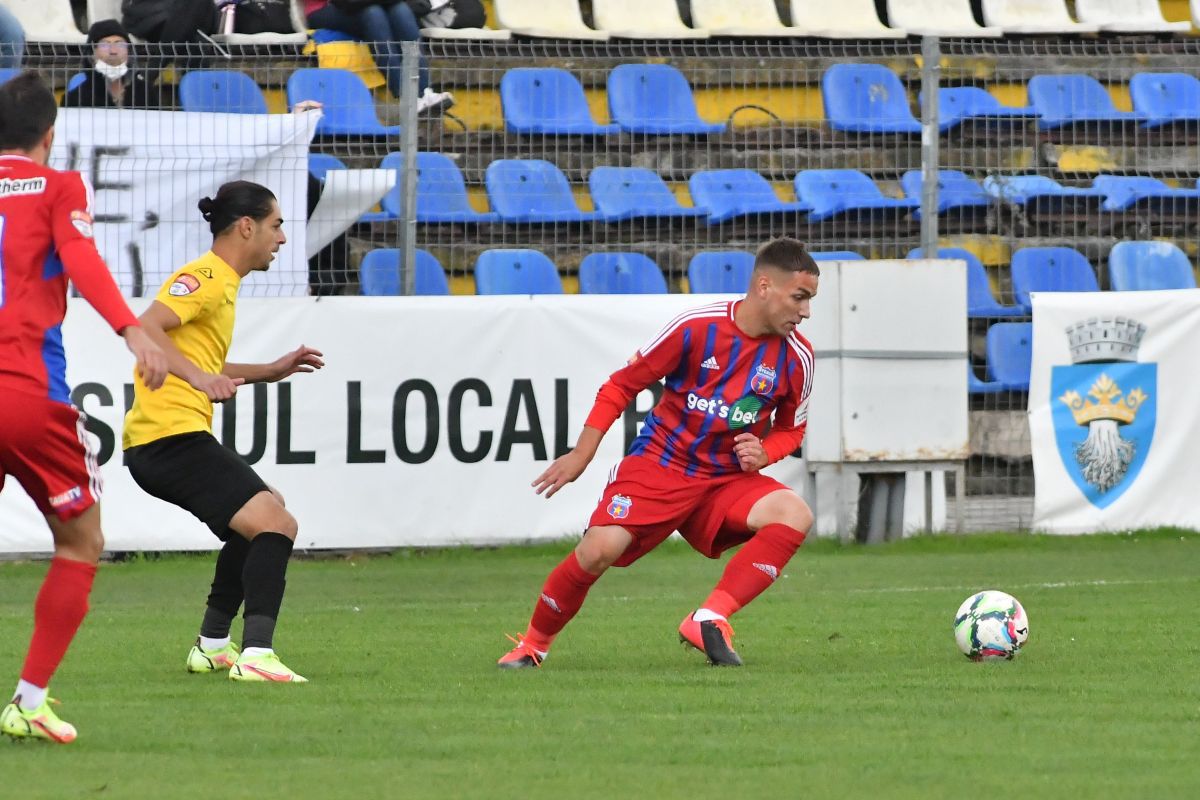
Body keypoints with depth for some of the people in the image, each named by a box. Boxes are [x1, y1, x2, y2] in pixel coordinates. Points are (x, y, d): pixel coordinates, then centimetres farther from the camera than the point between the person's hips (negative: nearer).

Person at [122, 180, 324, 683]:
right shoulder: (205, 278, -9)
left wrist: (268, 372, 30)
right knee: (275, 524, -20)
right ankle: (256, 655, -30)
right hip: (172, 435, -11)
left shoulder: (220, 282, 23)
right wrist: (197, 376, -32)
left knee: (262, 516, 29)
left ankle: (212, 646, 31)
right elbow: (145, 327, -23)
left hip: (157, 442, 11)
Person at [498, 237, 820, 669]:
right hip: (658, 465, -3)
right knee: (599, 549, -22)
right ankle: (534, 643, 5)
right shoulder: (696, 327, -13)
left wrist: (763, 453, -9)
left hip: (726, 479, 3)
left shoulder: (796, 357, -3)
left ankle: (710, 620, -24)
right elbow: (621, 385, -2)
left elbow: (791, 429, 15)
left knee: (794, 515, -26)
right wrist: (580, 455, -4)